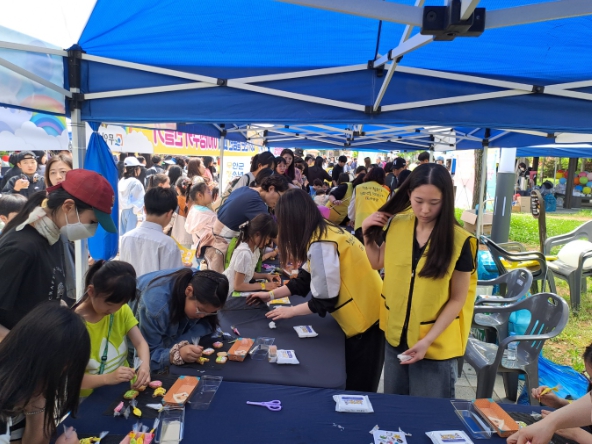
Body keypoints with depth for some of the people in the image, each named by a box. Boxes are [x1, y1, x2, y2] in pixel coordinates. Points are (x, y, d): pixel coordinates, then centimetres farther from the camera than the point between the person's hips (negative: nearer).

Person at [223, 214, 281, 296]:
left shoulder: (254, 248, -3)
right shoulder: (244, 253, -26)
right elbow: (238, 285, -22)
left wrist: (265, 275, -4)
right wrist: (264, 285, -19)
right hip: (227, 294, -7)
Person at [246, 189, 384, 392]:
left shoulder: (320, 244, -25)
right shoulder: (324, 231, 5)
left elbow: (325, 299, -21)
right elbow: (305, 279, 13)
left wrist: (291, 311, -7)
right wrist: (271, 294, 15)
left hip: (364, 318, -9)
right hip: (362, 313, 9)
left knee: (356, 389, 8)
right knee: (352, 384, 22)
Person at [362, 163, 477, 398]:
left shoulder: (459, 241, -16)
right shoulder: (395, 225, -6)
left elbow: (458, 299, -12)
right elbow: (377, 263, 11)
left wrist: (428, 340, -18)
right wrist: (367, 232, -3)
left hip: (437, 347, -3)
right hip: (396, 337, 4)